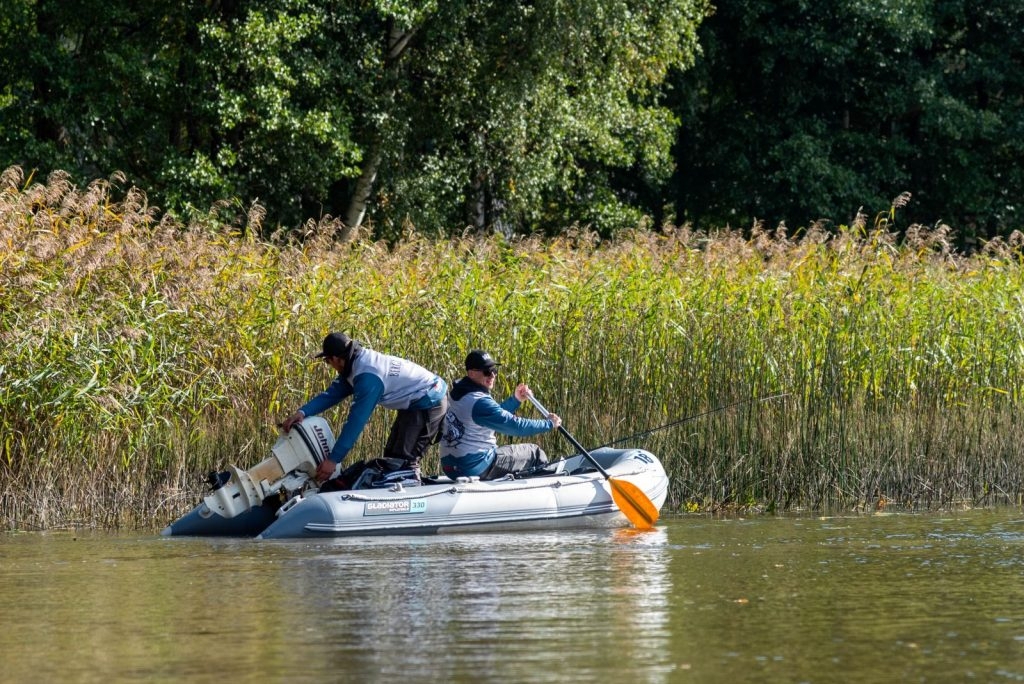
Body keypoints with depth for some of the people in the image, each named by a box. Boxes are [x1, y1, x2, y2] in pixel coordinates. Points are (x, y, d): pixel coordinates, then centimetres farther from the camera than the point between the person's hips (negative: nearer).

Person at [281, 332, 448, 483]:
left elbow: (357, 420, -31)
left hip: (428, 403, -11)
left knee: (404, 459, -16)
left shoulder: (368, 376, -29)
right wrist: (302, 412, -16)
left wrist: (333, 459, -30)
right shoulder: (358, 364, 1)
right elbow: (332, 393, 0)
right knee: (392, 457, 15)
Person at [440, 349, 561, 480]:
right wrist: (549, 423, -8)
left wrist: (515, 399, 12)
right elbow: (516, 426, -21)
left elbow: (496, 414, 22)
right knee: (535, 453, 4)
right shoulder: (480, 402, -23)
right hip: (477, 468, -10)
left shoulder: (458, 393, 7)